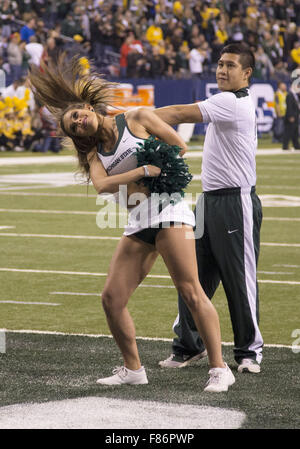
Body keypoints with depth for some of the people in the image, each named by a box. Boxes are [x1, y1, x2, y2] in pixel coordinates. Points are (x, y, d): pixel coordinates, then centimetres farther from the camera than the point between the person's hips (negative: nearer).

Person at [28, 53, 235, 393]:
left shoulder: (137, 119, 5)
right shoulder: (95, 152, 16)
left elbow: (179, 146, 2)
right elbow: (102, 184, -4)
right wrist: (144, 172, -15)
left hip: (168, 210, -6)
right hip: (137, 222, 6)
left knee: (190, 291, -15)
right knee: (112, 298, -1)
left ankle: (219, 369, -14)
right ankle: (133, 370, 13)